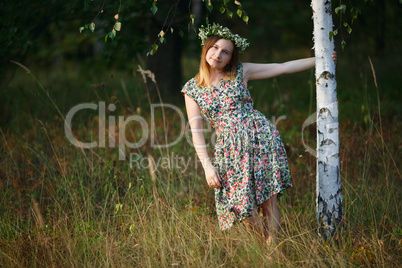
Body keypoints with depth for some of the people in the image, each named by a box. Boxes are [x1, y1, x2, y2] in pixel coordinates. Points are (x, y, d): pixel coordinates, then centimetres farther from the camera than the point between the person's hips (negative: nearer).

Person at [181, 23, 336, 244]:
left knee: (267, 201, -4)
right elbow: (196, 132, 2)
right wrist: (207, 166, -6)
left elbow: (283, 67, 9)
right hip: (229, 149, 1)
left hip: (260, 138, -1)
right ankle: (266, 239, 23)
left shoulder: (241, 72, 5)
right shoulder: (192, 89, 5)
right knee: (242, 208, -2)